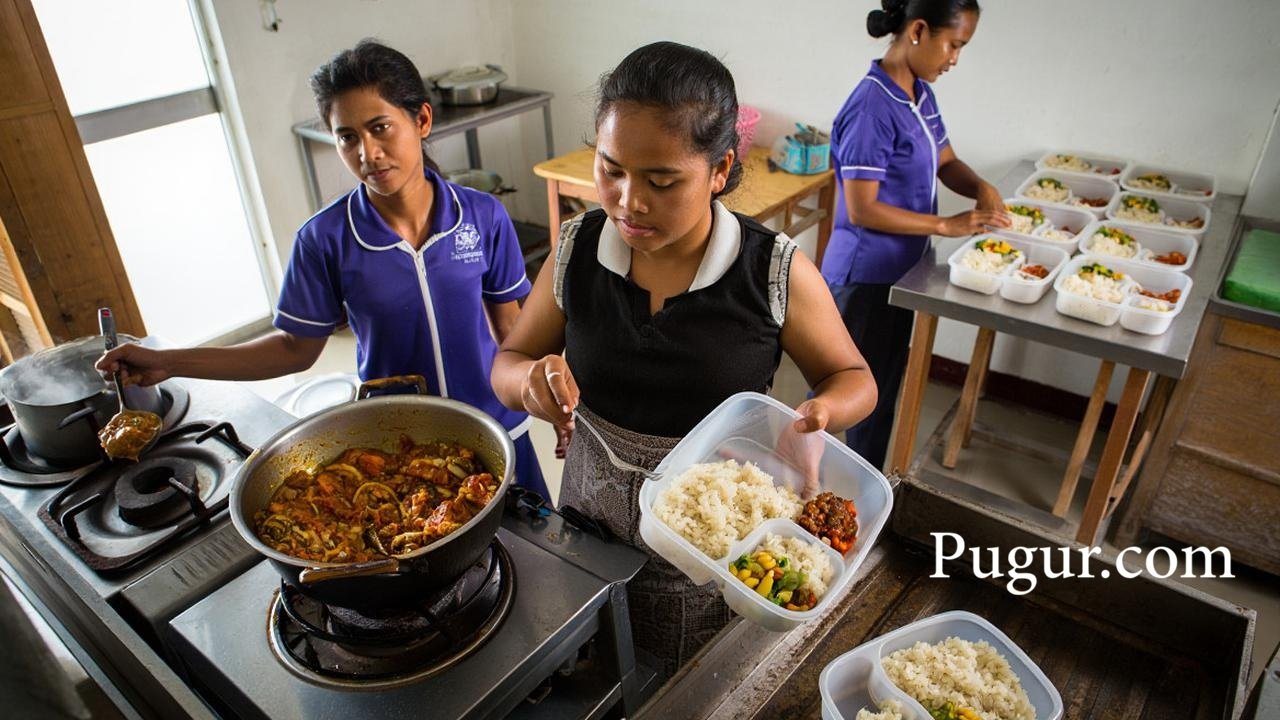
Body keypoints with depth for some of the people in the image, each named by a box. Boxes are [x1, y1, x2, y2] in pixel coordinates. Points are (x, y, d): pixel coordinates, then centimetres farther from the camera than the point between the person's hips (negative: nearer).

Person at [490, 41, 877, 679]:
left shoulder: (777, 274, -18)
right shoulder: (578, 250, -10)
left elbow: (853, 378, -3)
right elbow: (508, 362, 2)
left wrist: (818, 413, -26)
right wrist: (532, 379, -23)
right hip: (593, 525, 3)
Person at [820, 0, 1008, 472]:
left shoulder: (921, 94, 5)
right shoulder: (872, 106, -22)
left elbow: (945, 163, 15)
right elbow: (862, 209, -24)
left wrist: (981, 188, -6)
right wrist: (947, 225, -22)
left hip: (901, 269, 9)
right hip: (865, 275, -9)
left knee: (885, 383, 21)